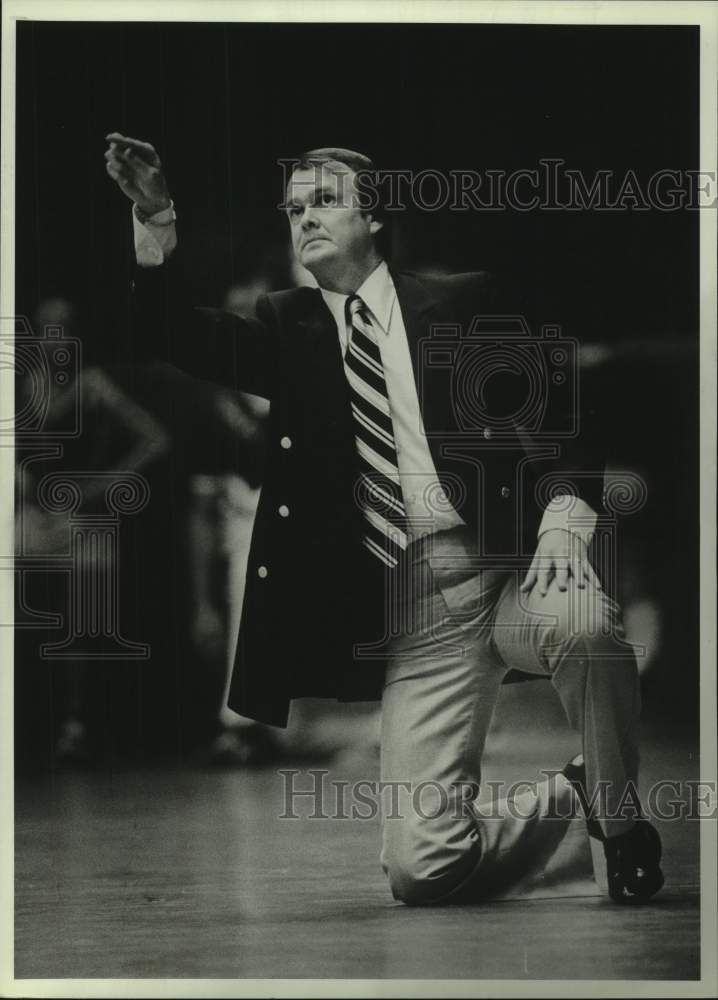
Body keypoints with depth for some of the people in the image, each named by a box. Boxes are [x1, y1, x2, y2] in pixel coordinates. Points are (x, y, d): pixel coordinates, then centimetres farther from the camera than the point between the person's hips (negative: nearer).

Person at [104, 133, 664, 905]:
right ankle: (562, 798, 22)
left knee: (582, 623, -39)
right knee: (419, 867, -11)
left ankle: (620, 821, -9)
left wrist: (565, 515, -15)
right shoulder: (288, 328, 16)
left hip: (509, 567, -2)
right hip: (409, 615, 2)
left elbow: (560, 412, 4)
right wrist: (154, 230, -16)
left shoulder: (462, 301, 10)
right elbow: (180, 338, 0)